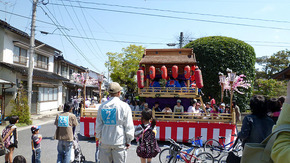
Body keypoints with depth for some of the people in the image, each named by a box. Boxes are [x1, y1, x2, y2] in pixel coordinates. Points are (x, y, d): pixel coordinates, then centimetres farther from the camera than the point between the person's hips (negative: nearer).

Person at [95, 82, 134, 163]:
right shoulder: (124, 106, -8)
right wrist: (128, 141, 3)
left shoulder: (102, 106, 4)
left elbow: (98, 125, 8)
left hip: (105, 142, 4)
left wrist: (99, 138, 19)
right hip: (119, 141, -4)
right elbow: (128, 126, -6)